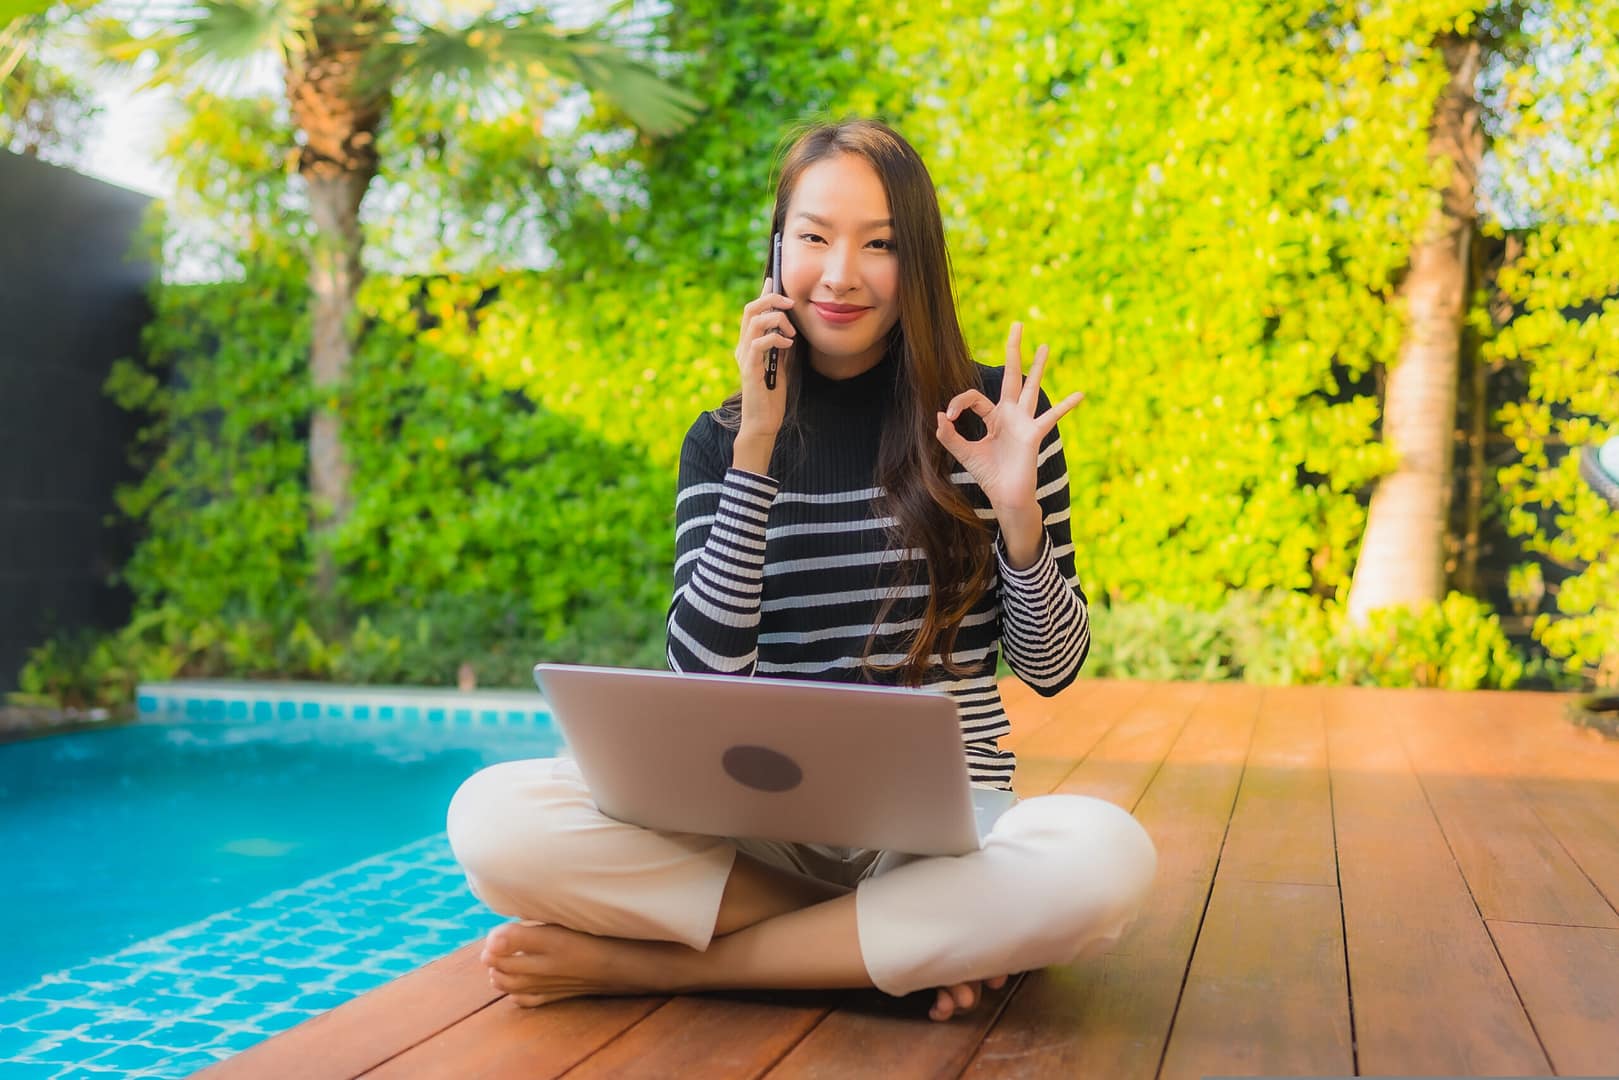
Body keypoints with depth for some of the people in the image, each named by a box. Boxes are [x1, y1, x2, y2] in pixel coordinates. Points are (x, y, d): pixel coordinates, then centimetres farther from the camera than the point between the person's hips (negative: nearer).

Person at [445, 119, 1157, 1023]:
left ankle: (653, 963, -19)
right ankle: (930, 939, -15)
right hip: (766, 825, 1)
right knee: (492, 816, -24)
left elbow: (1052, 669, 4)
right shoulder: (722, 443, 4)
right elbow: (704, 675, -9)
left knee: (1109, 857, -35)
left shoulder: (991, 417, 1)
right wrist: (756, 448, -14)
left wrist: (1020, 514, -15)